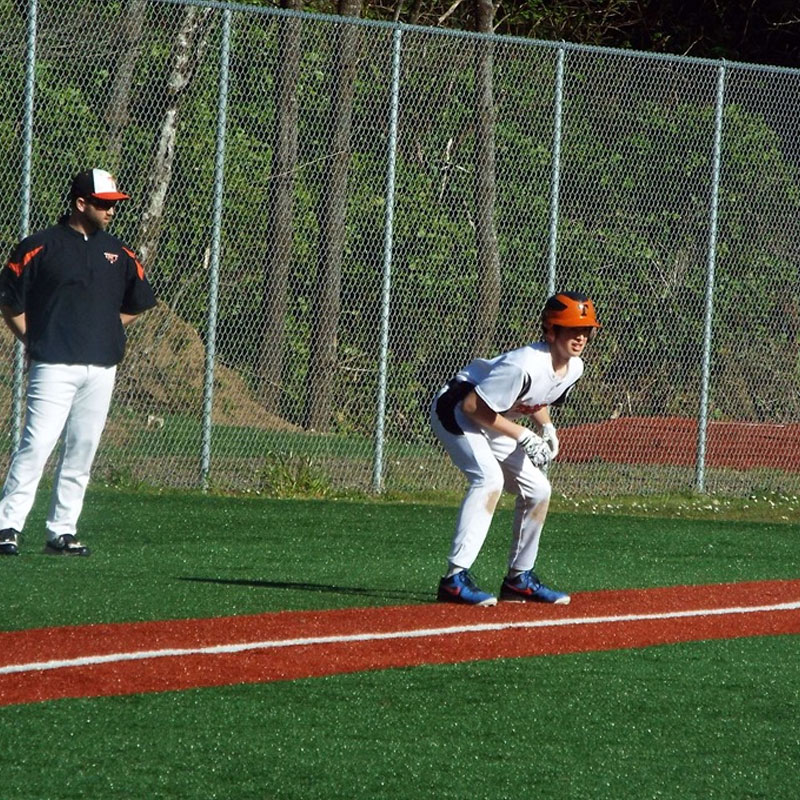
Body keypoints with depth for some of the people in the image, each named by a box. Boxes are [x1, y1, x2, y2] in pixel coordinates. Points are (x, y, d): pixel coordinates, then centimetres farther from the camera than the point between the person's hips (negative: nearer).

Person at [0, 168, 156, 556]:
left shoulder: (118, 253, 13)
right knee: (36, 445, -14)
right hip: (54, 365, -5)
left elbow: (136, 305, 24)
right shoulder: (40, 247, -2)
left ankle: (62, 531, 11)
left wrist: (105, 331, 13)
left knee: (81, 452, 5)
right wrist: (34, 342, -4)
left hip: (101, 368, 5)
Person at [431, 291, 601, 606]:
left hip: (492, 423, 9)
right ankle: (455, 578, -35)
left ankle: (519, 579, 19)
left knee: (537, 490, 6)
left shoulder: (574, 368, -4)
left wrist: (547, 427, -3)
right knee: (489, 477, -30)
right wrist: (522, 435, -26)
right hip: (455, 411, -9)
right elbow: (473, 405, -29)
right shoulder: (526, 365, -32)